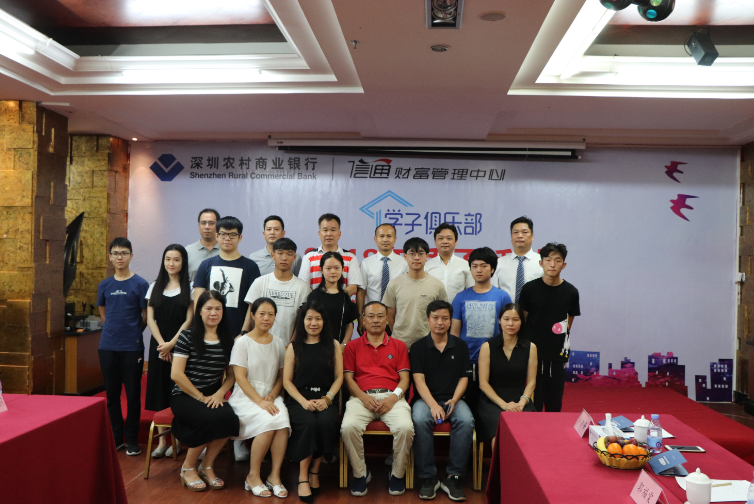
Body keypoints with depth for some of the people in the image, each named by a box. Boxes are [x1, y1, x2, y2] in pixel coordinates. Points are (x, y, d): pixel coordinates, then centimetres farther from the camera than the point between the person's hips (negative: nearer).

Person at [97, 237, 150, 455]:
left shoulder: (140, 284, -5)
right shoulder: (104, 285, 7)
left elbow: (146, 316, 0)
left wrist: (132, 332, 5)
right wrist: (113, 329, 10)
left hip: (132, 347, -4)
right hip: (107, 346, 4)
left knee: (133, 394, 3)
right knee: (112, 393, 11)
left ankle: (132, 439, 15)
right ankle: (116, 437, 24)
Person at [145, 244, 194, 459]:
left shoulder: (190, 288, 1)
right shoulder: (155, 287, 10)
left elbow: (189, 320, -4)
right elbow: (150, 319, 5)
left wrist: (172, 343, -13)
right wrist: (162, 344, -8)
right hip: (158, 345, 3)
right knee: (159, 390, 4)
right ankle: (162, 440, 12)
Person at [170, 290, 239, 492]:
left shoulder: (227, 340, 8)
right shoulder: (188, 337, -4)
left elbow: (232, 374, 9)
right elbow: (176, 374, -9)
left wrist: (219, 393, -10)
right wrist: (201, 397, -11)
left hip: (213, 397, 4)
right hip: (185, 397, -3)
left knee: (230, 418, -29)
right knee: (213, 418, -33)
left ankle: (207, 467, -3)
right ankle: (188, 468, -5)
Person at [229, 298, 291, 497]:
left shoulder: (278, 343, 10)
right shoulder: (243, 342, -2)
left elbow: (282, 376, 11)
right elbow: (240, 378, -8)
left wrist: (271, 397, -7)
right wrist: (259, 401, -19)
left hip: (270, 396, 3)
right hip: (246, 397, -3)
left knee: (283, 421, -29)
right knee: (268, 422, -31)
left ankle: (274, 475, -14)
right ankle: (253, 476, -12)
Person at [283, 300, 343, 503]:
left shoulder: (333, 345, 11)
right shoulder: (294, 347, 9)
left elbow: (339, 377, 7)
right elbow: (287, 380, 4)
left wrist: (327, 398, -10)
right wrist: (304, 402, -10)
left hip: (325, 399, 1)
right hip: (299, 399, -1)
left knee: (326, 422, -31)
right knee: (309, 423, -32)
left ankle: (314, 471, -10)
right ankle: (303, 476, -17)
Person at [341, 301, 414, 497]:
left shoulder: (399, 346, 18)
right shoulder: (352, 346, 17)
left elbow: (404, 378, 10)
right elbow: (348, 377, 9)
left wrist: (394, 397, -9)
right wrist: (363, 397, -9)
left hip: (391, 396, 0)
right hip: (362, 397, 0)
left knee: (405, 427, -30)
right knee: (349, 427, -31)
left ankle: (398, 474, -4)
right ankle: (360, 473, -6)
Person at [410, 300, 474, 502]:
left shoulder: (460, 346, 10)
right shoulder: (418, 347, 5)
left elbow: (464, 377, 8)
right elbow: (419, 380, -4)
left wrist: (454, 400, -11)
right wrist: (433, 405, -19)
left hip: (453, 399, 1)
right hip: (426, 399, -1)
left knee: (466, 421, -31)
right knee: (420, 420, -34)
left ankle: (453, 477, -19)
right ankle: (428, 477, -20)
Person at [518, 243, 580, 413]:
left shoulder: (571, 292, -1)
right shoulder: (530, 289, -4)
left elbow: (569, 321, 10)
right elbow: (523, 319, 4)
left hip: (557, 354, 1)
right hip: (533, 352, -1)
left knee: (554, 401, 10)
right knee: (533, 398, 5)